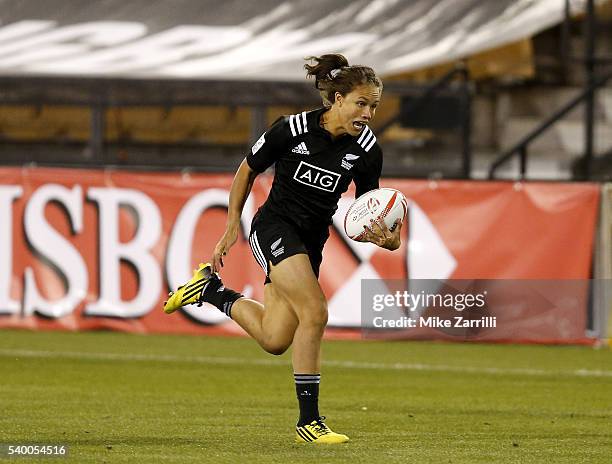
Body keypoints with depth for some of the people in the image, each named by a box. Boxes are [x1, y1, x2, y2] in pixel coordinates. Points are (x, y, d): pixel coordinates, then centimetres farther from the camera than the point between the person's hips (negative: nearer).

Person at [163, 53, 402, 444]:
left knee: (274, 339, 5)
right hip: (274, 227, -5)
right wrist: (232, 225, 0)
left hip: (311, 241, 5)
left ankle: (212, 288, 31)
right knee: (315, 312, -25)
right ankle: (309, 421, -17)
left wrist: (384, 238, -21)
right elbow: (248, 170, 0)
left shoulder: (367, 150, -7)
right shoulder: (292, 129, -17)